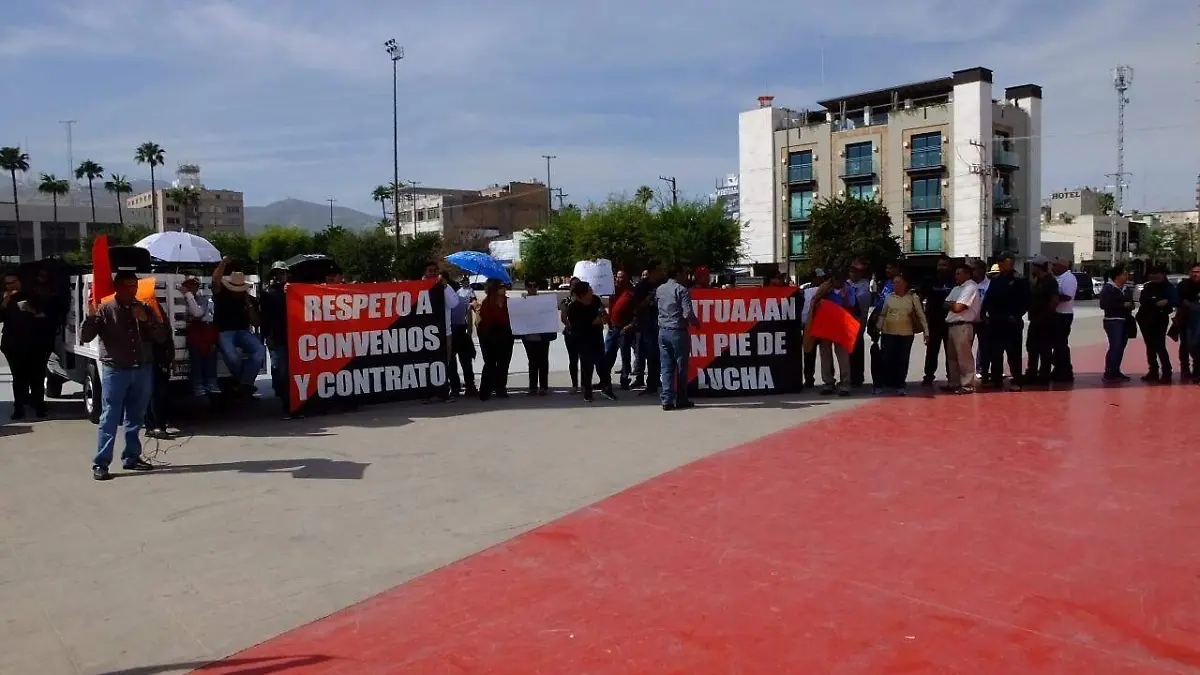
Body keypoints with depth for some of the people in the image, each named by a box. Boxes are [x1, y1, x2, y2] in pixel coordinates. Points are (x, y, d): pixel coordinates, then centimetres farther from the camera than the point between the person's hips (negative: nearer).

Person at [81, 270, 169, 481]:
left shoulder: (144, 309, 8)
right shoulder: (105, 309, -2)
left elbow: (162, 337, 5)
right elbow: (84, 337, -7)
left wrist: (146, 320, -9)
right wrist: (90, 317, -23)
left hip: (143, 370, 4)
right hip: (115, 371, -4)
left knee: (135, 418, 12)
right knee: (109, 418, -5)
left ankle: (131, 457, 22)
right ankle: (100, 463, -2)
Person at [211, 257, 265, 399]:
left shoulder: (249, 299, 12)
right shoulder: (221, 295, 5)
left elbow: (255, 322, 8)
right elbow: (215, 281, -16)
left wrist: (249, 305, -5)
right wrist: (223, 263, -24)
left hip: (242, 332, 3)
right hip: (224, 332, -3)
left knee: (260, 351, -28)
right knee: (232, 357, -35)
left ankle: (244, 384, -22)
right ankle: (246, 384, -10)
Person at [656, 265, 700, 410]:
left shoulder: (659, 289, 8)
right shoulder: (682, 290, -11)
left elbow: (655, 306, 18)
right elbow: (688, 313, -16)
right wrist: (696, 322, 0)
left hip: (663, 331, 5)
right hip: (678, 332, -5)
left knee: (666, 367, 6)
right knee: (681, 367, 6)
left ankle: (667, 400, 2)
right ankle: (681, 400, 12)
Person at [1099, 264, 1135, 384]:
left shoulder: (1126, 289, 15)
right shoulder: (1108, 288, -9)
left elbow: (1130, 302, 26)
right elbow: (1104, 305, -18)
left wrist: (1130, 306, 1)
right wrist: (1123, 305, -17)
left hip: (1125, 321, 8)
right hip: (1113, 321, -8)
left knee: (1121, 347, 10)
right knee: (1115, 347, -15)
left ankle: (1116, 372, 19)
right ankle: (1108, 374, -13)